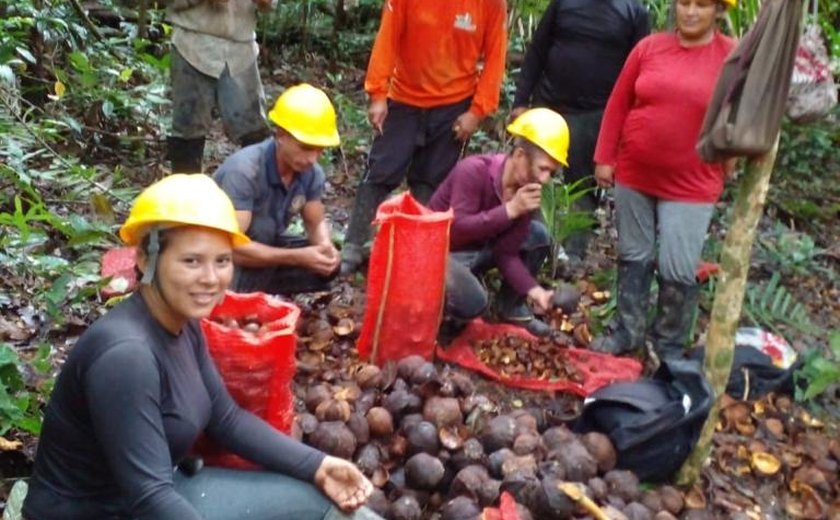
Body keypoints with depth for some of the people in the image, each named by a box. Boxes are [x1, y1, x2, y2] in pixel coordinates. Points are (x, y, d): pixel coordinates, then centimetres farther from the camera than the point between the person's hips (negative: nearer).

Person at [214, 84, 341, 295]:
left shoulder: (312, 173, -13)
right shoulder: (243, 170, -31)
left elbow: (316, 224, 1)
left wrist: (326, 247, -22)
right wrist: (298, 257, -36)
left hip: (263, 247, 6)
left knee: (328, 265, -10)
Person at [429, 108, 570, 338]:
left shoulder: (528, 190, -8)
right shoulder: (474, 171, -27)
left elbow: (507, 252, -7)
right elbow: (457, 229, -33)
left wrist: (532, 289, -21)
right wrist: (509, 210, -34)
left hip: (478, 249, 7)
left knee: (539, 236, -7)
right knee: (473, 302, -33)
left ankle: (511, 306, 10)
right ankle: (442, 311, 2)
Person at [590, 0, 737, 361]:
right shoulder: (649, 47, 0)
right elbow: (618, 103, 5)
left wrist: (725, 172, -1)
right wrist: (605, 157, 3)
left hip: (691, 186, -3)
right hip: (633, 175, 3)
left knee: (678, 269, -1)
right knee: (633, 256, 14)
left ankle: (669, 347, 19)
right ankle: (627, 331, 30)